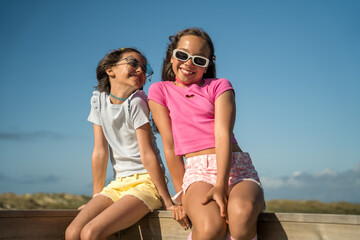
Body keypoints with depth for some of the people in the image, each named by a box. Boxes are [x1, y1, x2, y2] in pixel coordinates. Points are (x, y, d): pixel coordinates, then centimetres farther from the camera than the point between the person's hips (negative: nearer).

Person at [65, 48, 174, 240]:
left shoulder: (136, 103, -11)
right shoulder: (99, 100, 4)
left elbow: (148, 155, -12)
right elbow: (100, 152, 5)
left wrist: (168, 202, -12)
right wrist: (96, 197, 6)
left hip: (146, 182, -5)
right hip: (119, 183, 5)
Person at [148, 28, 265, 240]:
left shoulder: (219, 86, 12)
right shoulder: (160, 91, 14)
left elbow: (223, 134, -4)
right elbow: (170, 145, 6)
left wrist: (220, 186, -18)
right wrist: (183, 194, 0)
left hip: (236, 167, 1)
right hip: (198, 170, 0)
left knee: (242, 213, -36)